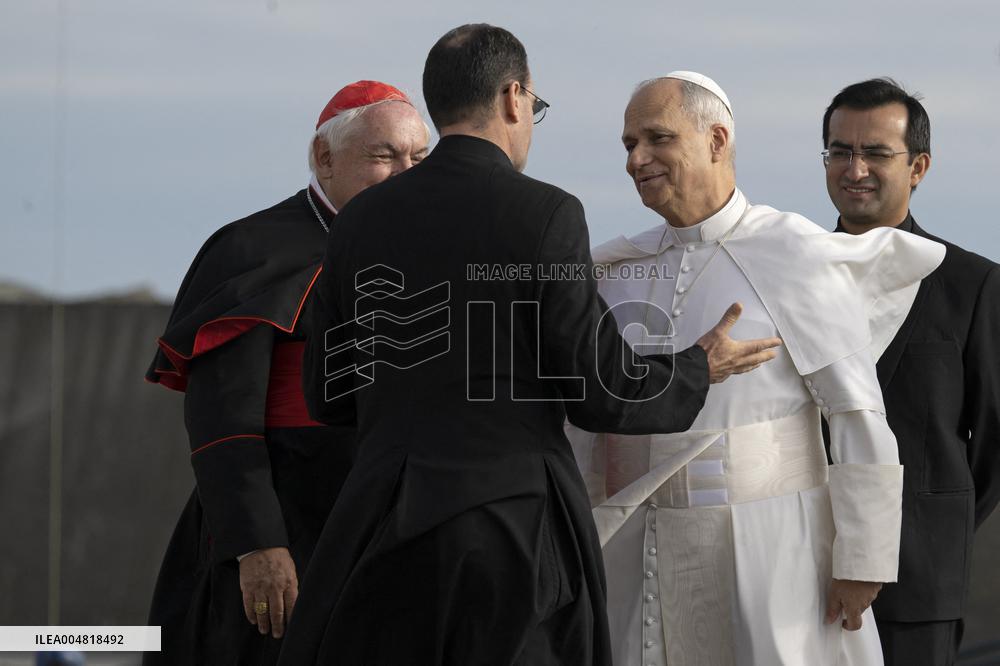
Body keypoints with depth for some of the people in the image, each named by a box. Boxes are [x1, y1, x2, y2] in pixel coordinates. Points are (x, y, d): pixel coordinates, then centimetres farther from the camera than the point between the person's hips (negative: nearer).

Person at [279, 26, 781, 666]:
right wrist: (700, 370, 11)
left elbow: (330, 396, 13)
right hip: (514, 528, -4)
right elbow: (601, 393, -8)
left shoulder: (363, 218, 6)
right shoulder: (544, 216, -9)